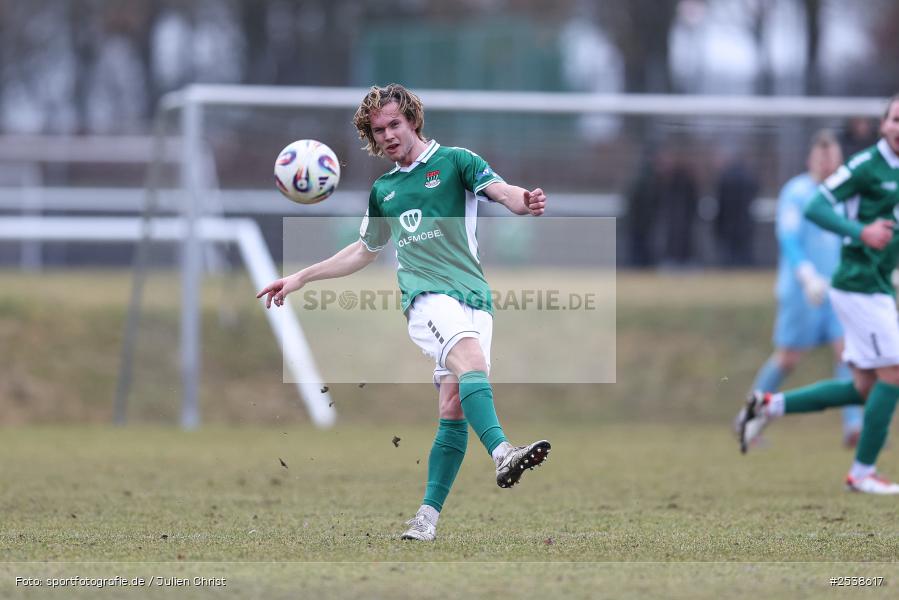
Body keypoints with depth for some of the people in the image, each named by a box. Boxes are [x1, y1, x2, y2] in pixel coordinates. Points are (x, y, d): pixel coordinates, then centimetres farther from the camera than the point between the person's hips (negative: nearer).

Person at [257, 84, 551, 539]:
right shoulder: (383, 190, 22)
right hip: (427, 295, 1)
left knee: (454, 409, -7)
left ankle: (428, 515, 0)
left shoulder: (455, 161, 9)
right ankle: (501, 453, -50)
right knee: (472, 359, -30)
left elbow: (502, 192, -7)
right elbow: (364, 250, 35)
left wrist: (525, 202, -32)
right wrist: (300, 278, 33)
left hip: (474, 294, 0)